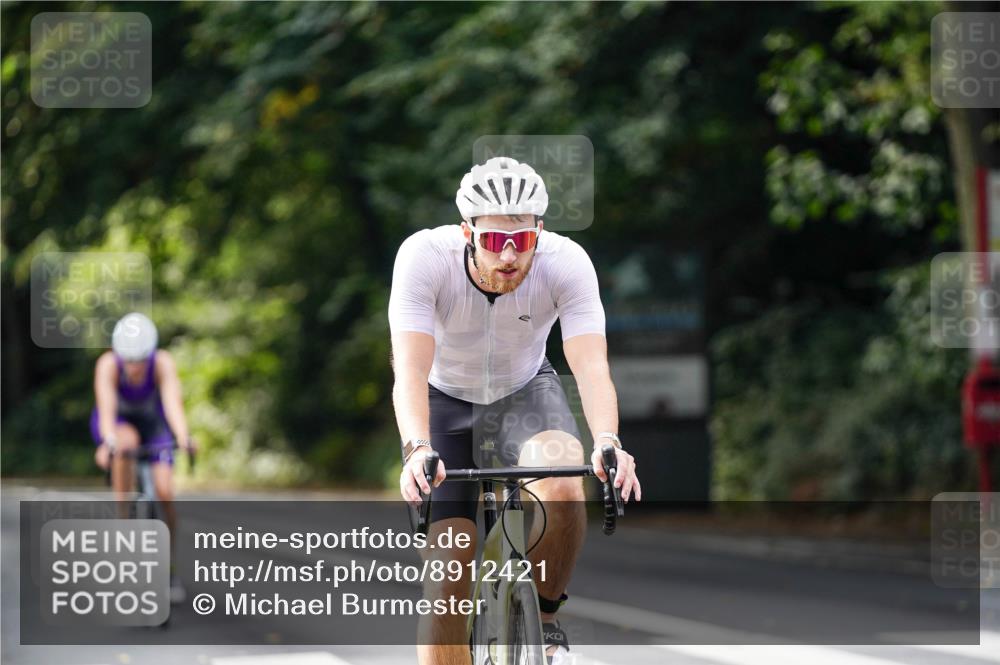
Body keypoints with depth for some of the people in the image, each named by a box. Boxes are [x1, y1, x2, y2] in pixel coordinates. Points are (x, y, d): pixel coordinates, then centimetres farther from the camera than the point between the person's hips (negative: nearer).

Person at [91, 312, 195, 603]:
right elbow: (106, 409, -42)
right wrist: (109, 442, -61)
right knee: (127, 440, -39)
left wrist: (183, 438, -60)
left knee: (164, 492, -16)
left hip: (153, 423, 1)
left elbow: (173, 404, -42)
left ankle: (170, 569, 0)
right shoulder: (108, 365, -32)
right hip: (118, 424, -1)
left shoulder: (163, 364, -30)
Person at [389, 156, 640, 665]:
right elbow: (410, 370, -39)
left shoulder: (566, 262, -27)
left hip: (526, 392, 0)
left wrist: (607, 443, -54)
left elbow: (591, 366, -36)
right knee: (448, 579, -11)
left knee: (562, 487, -32)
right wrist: (416, 451, -56)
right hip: (445, 400, 0)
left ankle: (543, 619, -6)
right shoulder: (424, 256, -31)